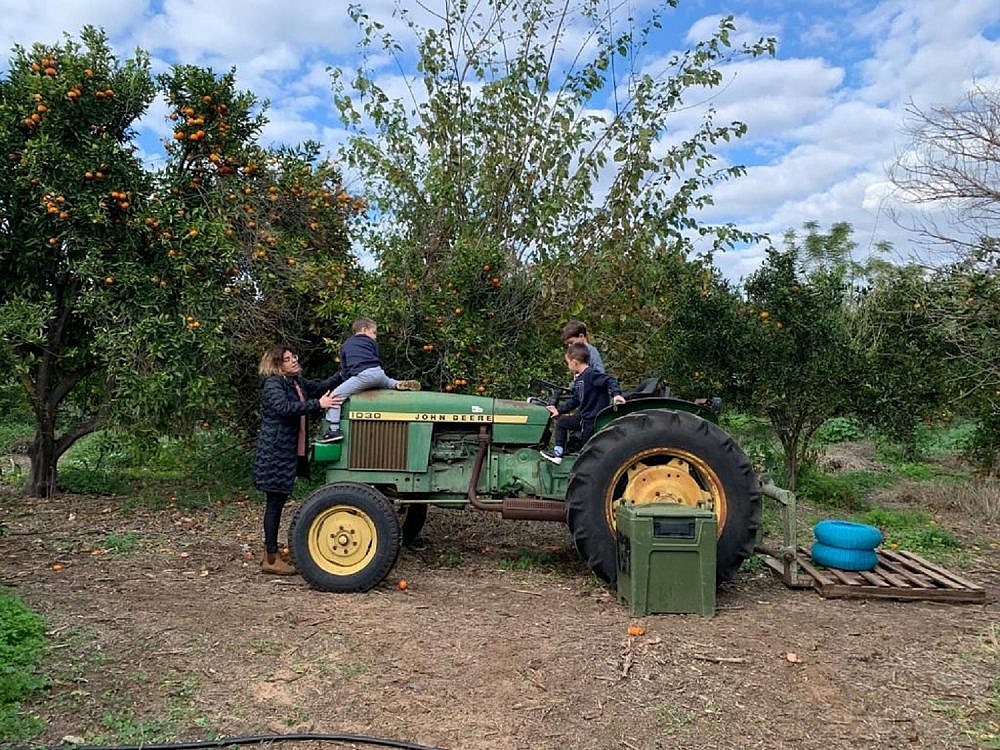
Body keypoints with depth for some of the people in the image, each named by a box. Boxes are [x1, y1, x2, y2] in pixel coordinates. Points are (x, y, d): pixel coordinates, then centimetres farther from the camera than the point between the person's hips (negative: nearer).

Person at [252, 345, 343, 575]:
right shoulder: (272, 384, -13)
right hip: (274, 452, -9)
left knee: (277, 501, 15)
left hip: (288, 452, 9)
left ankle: (269, 553, 25)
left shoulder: (297, 382, 14)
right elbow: (284, 407, -30)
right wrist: (318, 404, -33)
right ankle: (271, 559, 3)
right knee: (275, 502, -4)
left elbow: (319, 386, 27)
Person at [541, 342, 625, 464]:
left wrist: (616, 394, -43)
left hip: (595, 417, -10)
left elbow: (610, 380, -27)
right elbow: (575, 400, 20)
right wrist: (560, 410, 23)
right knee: (561, 422, 19)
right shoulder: (578, 379, 10)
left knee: (586, 445, -2)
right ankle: (558, 453, 21)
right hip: (583, 416, 10)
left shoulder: (591, 374, -19)